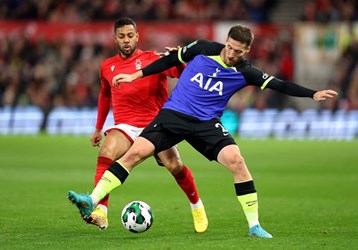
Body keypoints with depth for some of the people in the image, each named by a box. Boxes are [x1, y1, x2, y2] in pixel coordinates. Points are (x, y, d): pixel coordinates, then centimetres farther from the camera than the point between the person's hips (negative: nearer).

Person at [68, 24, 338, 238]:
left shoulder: (245, 73, -4)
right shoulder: (203, 49, -3)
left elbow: (280, 85, -6)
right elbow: (171, 60, 9)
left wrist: (313, 94, -17)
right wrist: (135, 76, 11)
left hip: (207, 123, 0)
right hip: (173, 114, 0)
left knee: (236, 160, -21)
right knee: (135, 152, -16)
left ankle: (254, 225, -12)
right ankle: (92, 201, -16)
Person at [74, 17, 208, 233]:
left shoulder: (152, 59, 0)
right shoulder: (108, 67, 13)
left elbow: (182, 73, -9)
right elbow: (105, 96, 29)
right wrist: (98, 129, 31)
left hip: (156, 124, -2)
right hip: (125, 126, 2)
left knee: (174, 166, -16)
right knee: (106, 152, -27)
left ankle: (197, 207, 13)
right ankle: (99, 212, -34)